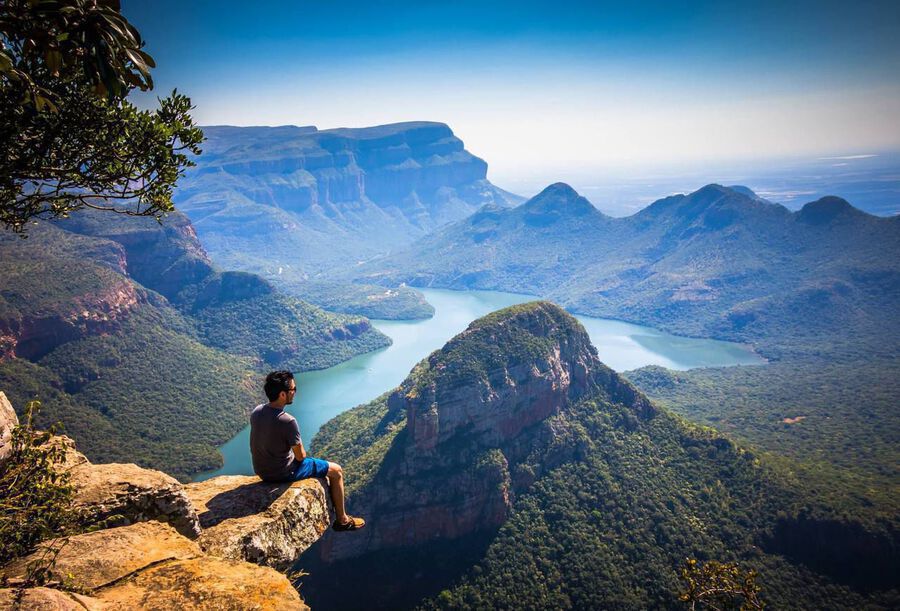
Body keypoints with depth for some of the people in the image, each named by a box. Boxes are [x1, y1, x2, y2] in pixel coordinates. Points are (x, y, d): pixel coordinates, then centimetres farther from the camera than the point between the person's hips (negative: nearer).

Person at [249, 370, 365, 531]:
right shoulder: (287, 421, -31)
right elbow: (300, 456, -18)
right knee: (336, 470, 9)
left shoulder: (256, 411, -8)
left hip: (261, 471, 8)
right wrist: (301, 454, 5)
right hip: (282, 473, -8)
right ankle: (342, 520, 23)